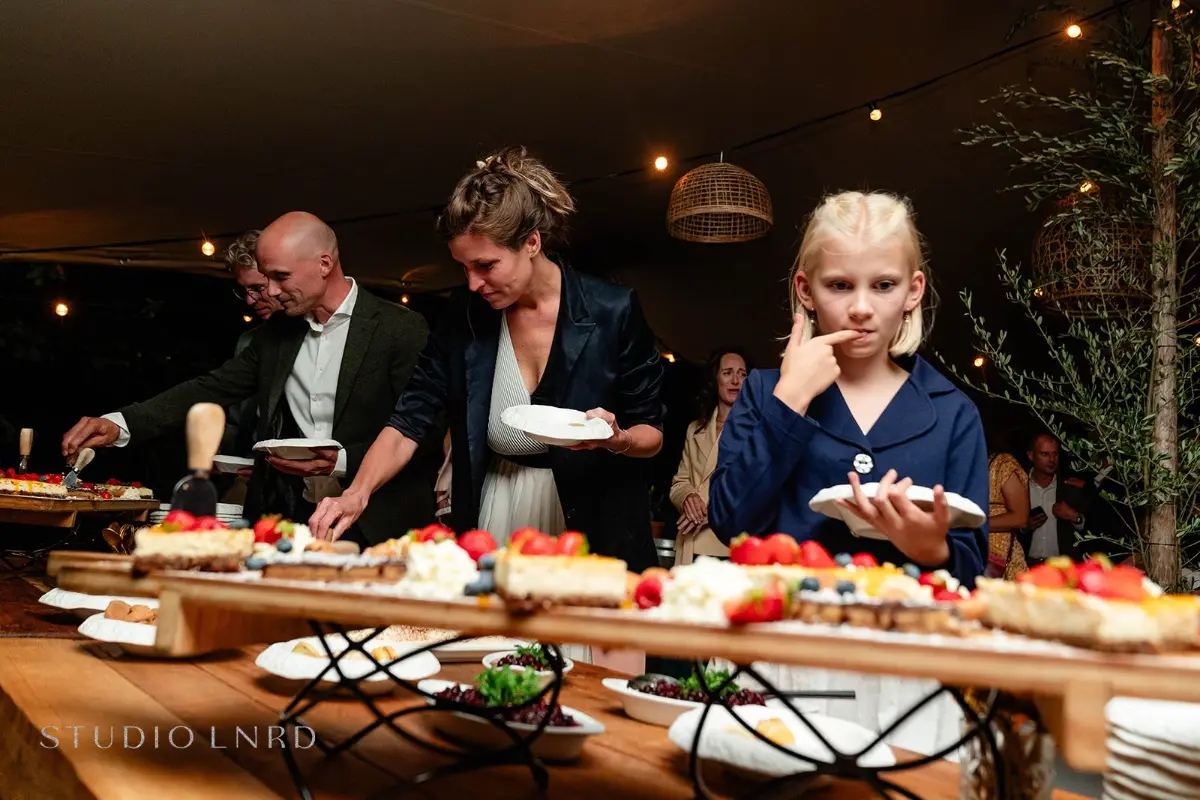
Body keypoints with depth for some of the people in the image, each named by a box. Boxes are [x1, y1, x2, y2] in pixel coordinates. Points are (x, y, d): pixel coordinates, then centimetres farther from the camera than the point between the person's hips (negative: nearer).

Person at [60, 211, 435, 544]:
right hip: (290, 517, 5)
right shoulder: (278, 331, 11)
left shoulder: (402, 329, -9)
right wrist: (120, 424, 0)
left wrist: (342, 461, -19)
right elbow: (211, 389, 10)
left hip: (373, 528, -5)